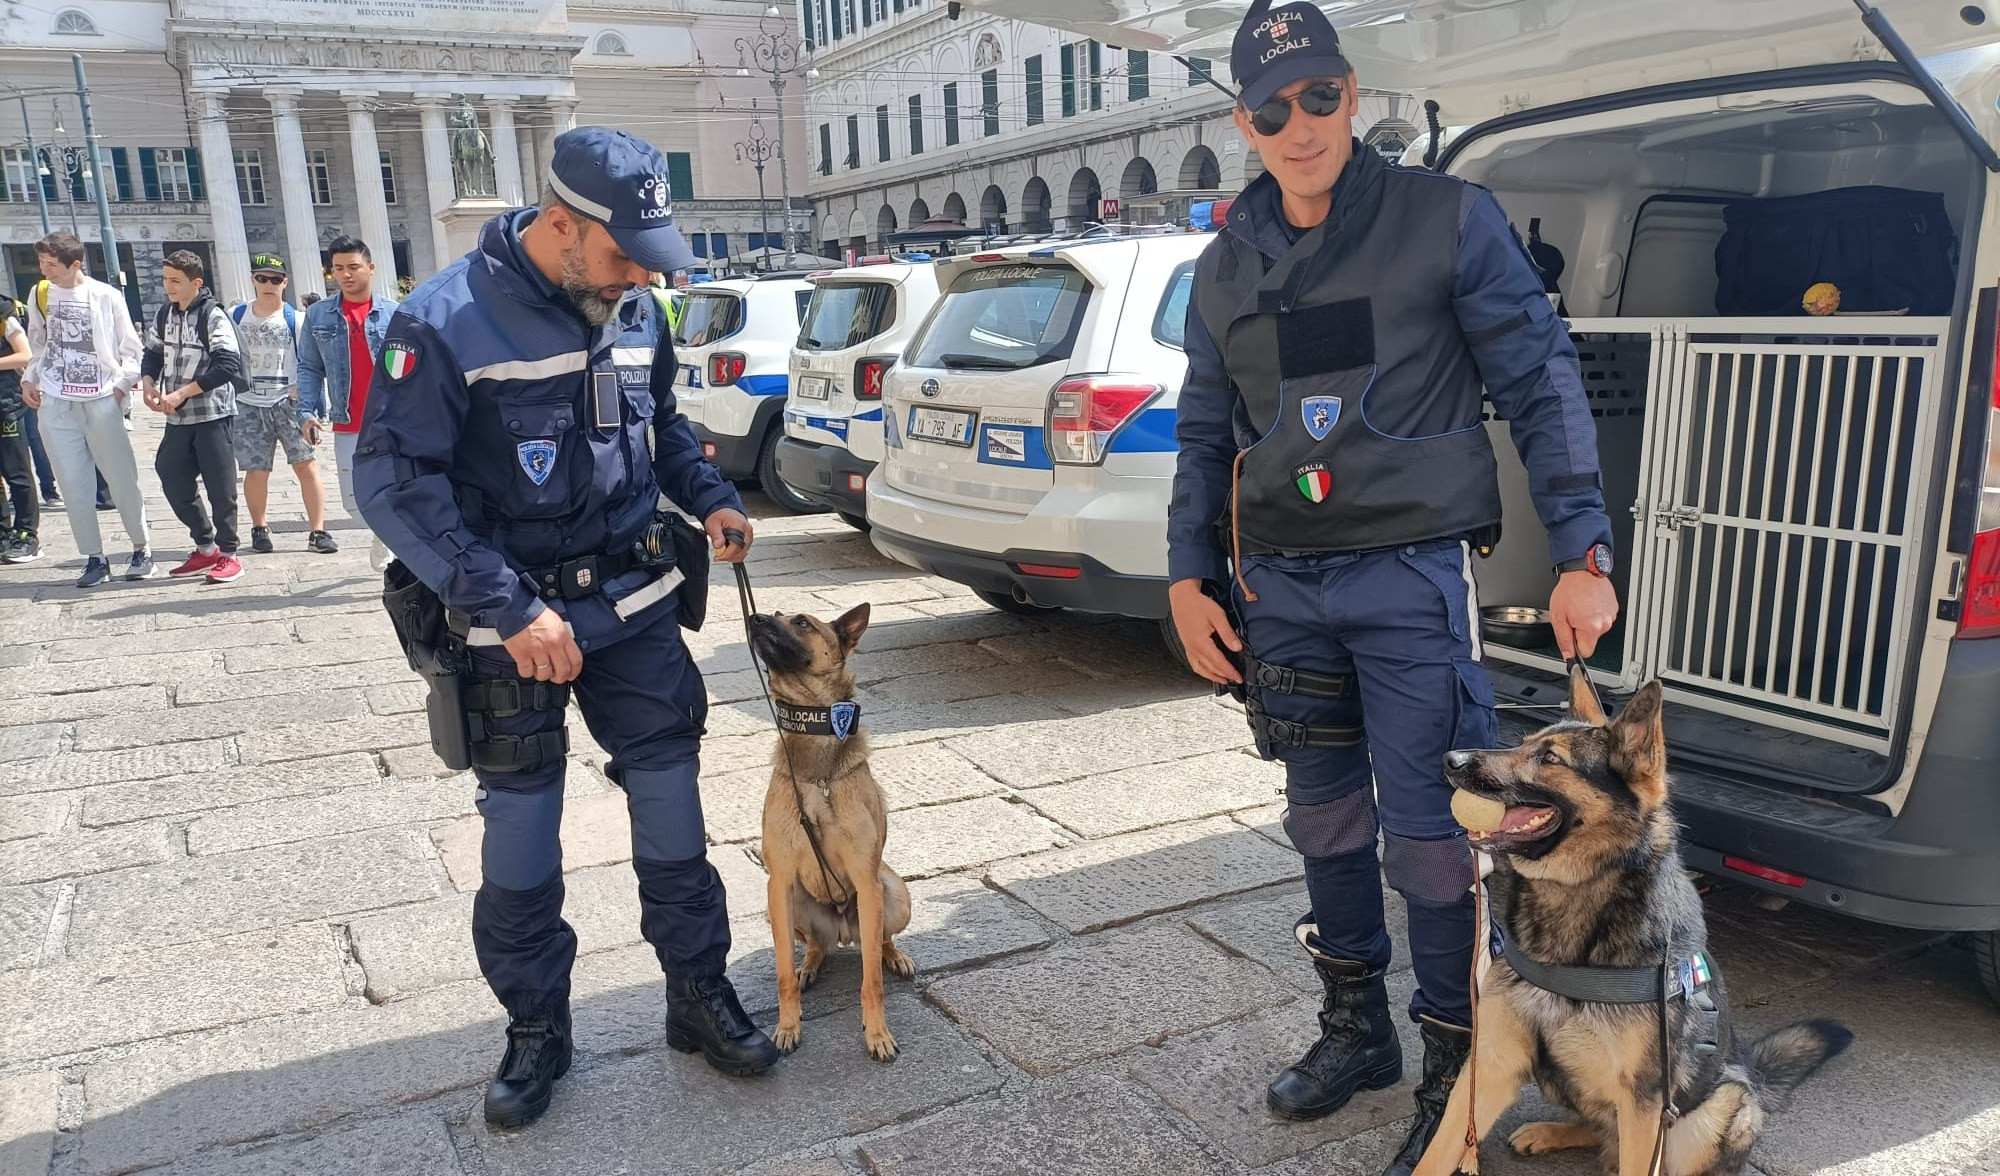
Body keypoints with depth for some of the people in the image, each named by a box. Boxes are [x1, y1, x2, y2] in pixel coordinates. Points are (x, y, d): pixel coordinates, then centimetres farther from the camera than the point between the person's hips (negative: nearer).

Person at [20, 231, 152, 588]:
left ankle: (141, 550, 15)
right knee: (73, 484, 2)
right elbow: (38, 344, 20)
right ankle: (95, 558, 9)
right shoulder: (40, 295, 7)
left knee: (122, 479, 1)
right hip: (55, 405, 3)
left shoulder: (106, 296, -3)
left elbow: (132, 349, 3)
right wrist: (29, 379, 9)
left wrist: (122, 386, -7)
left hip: (101, 402, -3)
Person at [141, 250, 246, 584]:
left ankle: (228, 555, 11)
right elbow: (153, 354, 16)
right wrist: (148, 384, -5)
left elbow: (228, 365, -20)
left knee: (220, 487, 0)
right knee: (173, 481, 10)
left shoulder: (213, 316, -11)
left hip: (213, 415, -7)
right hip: (177, 418, 7)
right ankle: (205, 547, 24)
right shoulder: (164, 315, 9)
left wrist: (181, 393, -20)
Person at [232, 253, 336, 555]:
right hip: (248, 405, 2)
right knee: (255, 471, 6)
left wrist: (301, 390, -11)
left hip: (289, 402, -2)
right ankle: (259, 528, 25)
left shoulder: (296, 320, -2)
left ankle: (317, 531, -6)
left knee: (306, 464, -10)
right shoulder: (235, 316, 5)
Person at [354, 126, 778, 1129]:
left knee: (669, 794, 8)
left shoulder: (632, 311, 2)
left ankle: (698, 992, 24)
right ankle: (535, 1027, 24)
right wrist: (509, 609, -22)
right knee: (520, 821, 7)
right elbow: (392, 483, -18)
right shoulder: (445, 322, -17)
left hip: (635, 601, 5)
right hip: (512, 615, -4)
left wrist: (709, 496, 2)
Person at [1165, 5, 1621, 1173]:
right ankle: (1356, 1028, 34)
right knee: (1327, 821, 15)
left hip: (1412, 577, -4)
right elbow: (1205, 433, 16)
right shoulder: (1227, 267, 10)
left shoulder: (1450, 221, -3)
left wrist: (1583, 553, -9)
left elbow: (1543, 387, -3)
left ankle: (1452, 1073, 18)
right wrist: (1189, 575, 9)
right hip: (1283, 587, 5)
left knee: (1429, 833, -1)